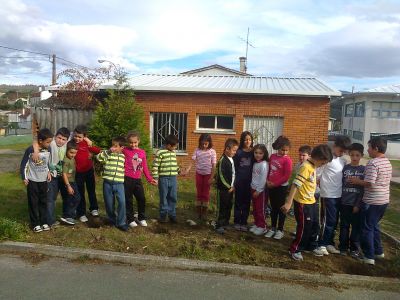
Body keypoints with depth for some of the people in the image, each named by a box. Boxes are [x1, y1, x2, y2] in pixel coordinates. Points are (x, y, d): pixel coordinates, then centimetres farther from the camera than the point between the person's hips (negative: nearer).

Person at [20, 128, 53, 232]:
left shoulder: (48, 150, -2)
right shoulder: (30, 150, -15)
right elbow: (23, 164, -7)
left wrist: (48, 172, 1)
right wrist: (24, 178, -7)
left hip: (43, 180, 4)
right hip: (32, 181, -4)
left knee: (43, 201, 11)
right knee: (33, 202, 4)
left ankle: (44, 222, 21)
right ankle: (35, 224, 13)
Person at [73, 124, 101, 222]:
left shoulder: (86, 143, -6)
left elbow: (98, 151, -5)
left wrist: (91, 145, -19)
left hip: (89, 170, 2)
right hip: (78, 172, -2)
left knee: (91, 190, 18)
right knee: (80, 193, 7)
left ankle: (94, 208, 36)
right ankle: (81, 214, 19)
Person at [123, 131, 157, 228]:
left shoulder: (142, 152, 6)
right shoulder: (125, 150, -4)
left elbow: (145, 168, 11)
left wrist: (150, 179, 12)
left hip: (138, 180, 4)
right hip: (127, 179, -3)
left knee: (142, 199, 8)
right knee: (128, 200, 6)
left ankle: (141, 218, 26)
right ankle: (130, 219, 20)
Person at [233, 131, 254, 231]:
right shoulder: (238, 152, -1)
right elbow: (234, 167, -2)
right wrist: (234, 180, -9)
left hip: (249, 181, 1)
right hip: (239, 181, -1)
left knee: (246, 202, 8)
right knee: (238, 202, 6)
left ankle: (244, 223, 17)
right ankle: (237, 222, 16)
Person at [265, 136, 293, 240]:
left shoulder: (287, 159, -14)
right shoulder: (272, 156, 4)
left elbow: (287, 176, -17)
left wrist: (275, 183, -15)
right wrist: (267, 180, -1)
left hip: (281, 187, -6)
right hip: (271, 186, 6)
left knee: (281, 208, 6)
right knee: (273, 208, 15)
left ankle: (280, 230, 19)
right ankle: (273, 228, 27)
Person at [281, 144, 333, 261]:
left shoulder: (313, 166, 5)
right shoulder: (305, 167, -23)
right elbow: (295, 184, -27)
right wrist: (288, 202, -30)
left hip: (311, 201, 9)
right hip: (303, 203, -9)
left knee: (314, 226, 19)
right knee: (304, 227, 0)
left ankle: (312, 246, 38)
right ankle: (295, 250, 16)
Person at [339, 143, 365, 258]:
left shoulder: (364, 170, -2)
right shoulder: (345, 168, 0)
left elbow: (364, 189, -4)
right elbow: (340, 185, 3)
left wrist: (358, 204, -9)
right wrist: (339, 200, -1)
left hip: (357, 203, -1)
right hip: (344, 203, 1)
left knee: (356, 226, 8)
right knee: (344, 226, 9)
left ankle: (355, 248, 22)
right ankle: (343, 247, 22)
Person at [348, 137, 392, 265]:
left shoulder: (373, 163, -20)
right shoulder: (387, 162, 9)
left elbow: (370, 183, -25)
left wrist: (357, 181, -9)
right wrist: (362, 180, 14)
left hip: (371, 202, -8)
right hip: (384, 200, 8)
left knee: (367, 228, 4)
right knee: (374, 225, 23)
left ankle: (369, 256, 9)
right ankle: (378, 251, 32)